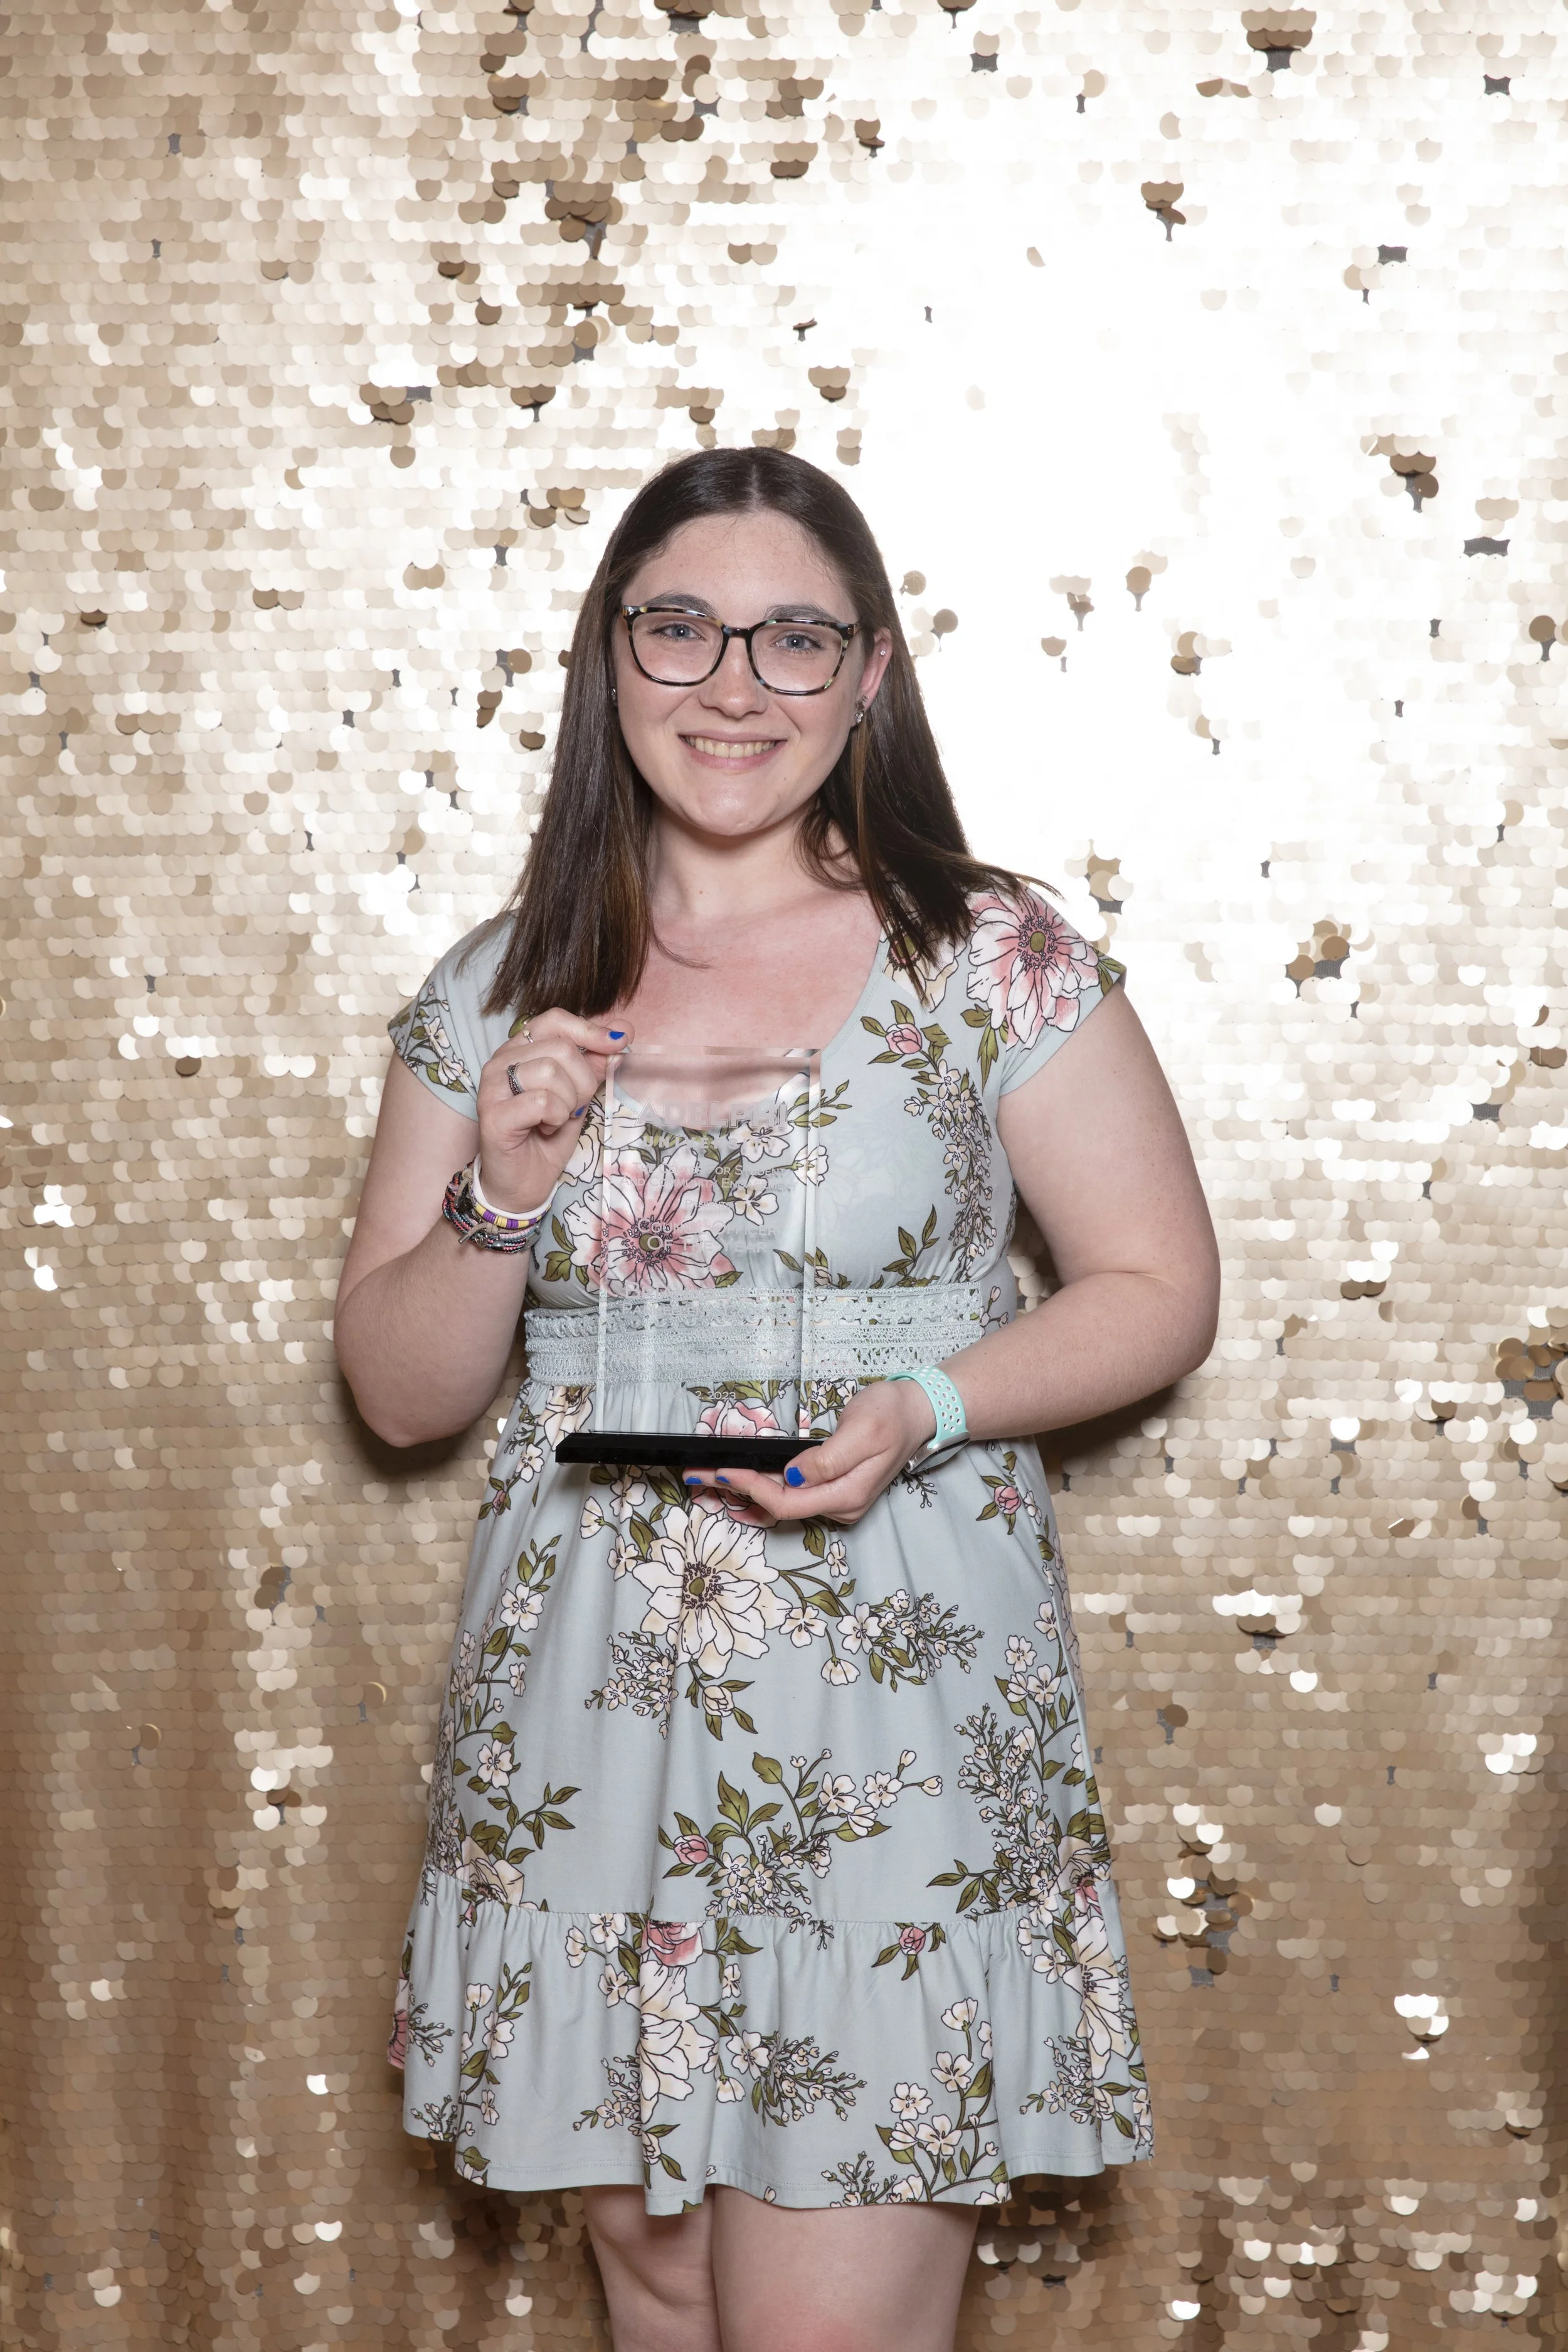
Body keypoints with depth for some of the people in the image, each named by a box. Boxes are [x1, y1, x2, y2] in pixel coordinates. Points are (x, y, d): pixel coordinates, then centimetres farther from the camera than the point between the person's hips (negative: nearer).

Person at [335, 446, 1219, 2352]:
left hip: (894, 1710, -3)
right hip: (586, 1706, 3)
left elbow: (1160, 1293, 1)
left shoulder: (995, 962, -3)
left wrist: (928, 1407, -15)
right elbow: (397, 1389, 8)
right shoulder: (500, 993, 5)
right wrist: (503, 1200, -11)